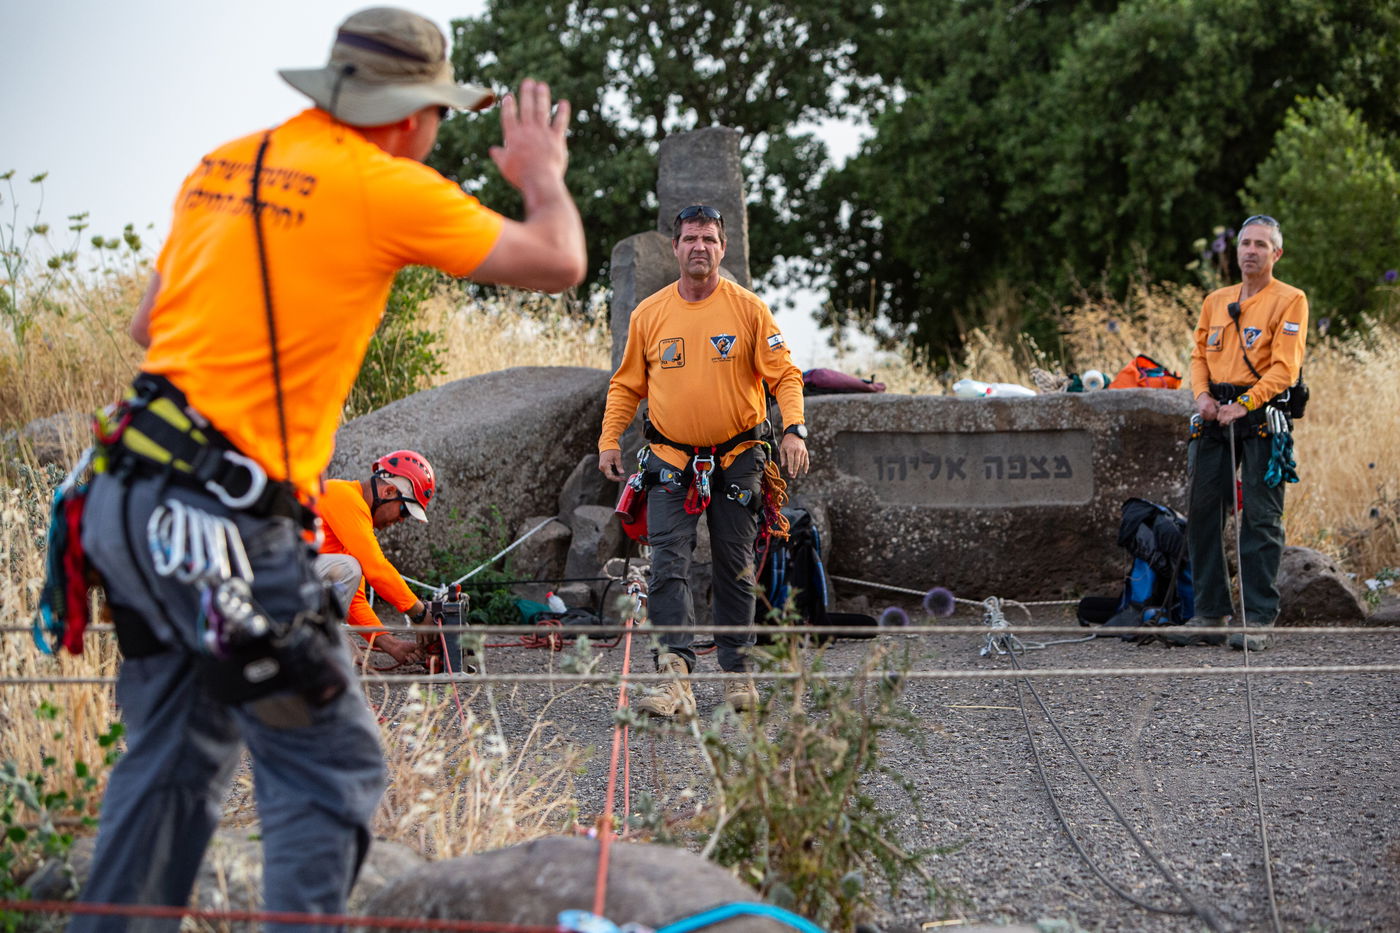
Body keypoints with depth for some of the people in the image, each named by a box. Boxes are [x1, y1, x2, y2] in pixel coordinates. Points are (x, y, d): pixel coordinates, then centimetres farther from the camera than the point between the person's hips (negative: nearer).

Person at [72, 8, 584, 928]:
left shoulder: (220, 167, 12)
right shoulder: (384, 188, -9)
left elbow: (148, 323, 20)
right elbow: (557, 263, -3)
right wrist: (542, 175, 16)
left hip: (129, 505, 8)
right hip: (226, 526, -8)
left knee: (177, 753, 21)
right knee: (331, 767, -1)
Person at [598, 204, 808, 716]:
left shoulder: (748, 308, -2)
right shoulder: (649, 314, 3)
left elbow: (784, 374, -3)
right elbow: (626, 385, 11)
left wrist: (793, 428, -18)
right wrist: (609, 440, 0)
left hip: (737, 459, 0)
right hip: (672, 462, 0)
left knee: (735, 569, 7)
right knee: (669, 566, -13)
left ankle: (737, 671, 18)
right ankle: (676, 676, -20)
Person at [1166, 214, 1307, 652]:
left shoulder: (1289, 301, -2)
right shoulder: (1216, 301, 17)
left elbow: (1284, 367, -10)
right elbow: (1199, 354, 18)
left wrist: (1244, 403, -20)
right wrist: (1202, 394, -2)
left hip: (1262, 416, -6)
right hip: (1215, 416, 6)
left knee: (1261, 518, -5)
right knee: (1203, 513, 4)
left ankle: (1257, 621, -4)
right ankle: (1209, 616, 11)